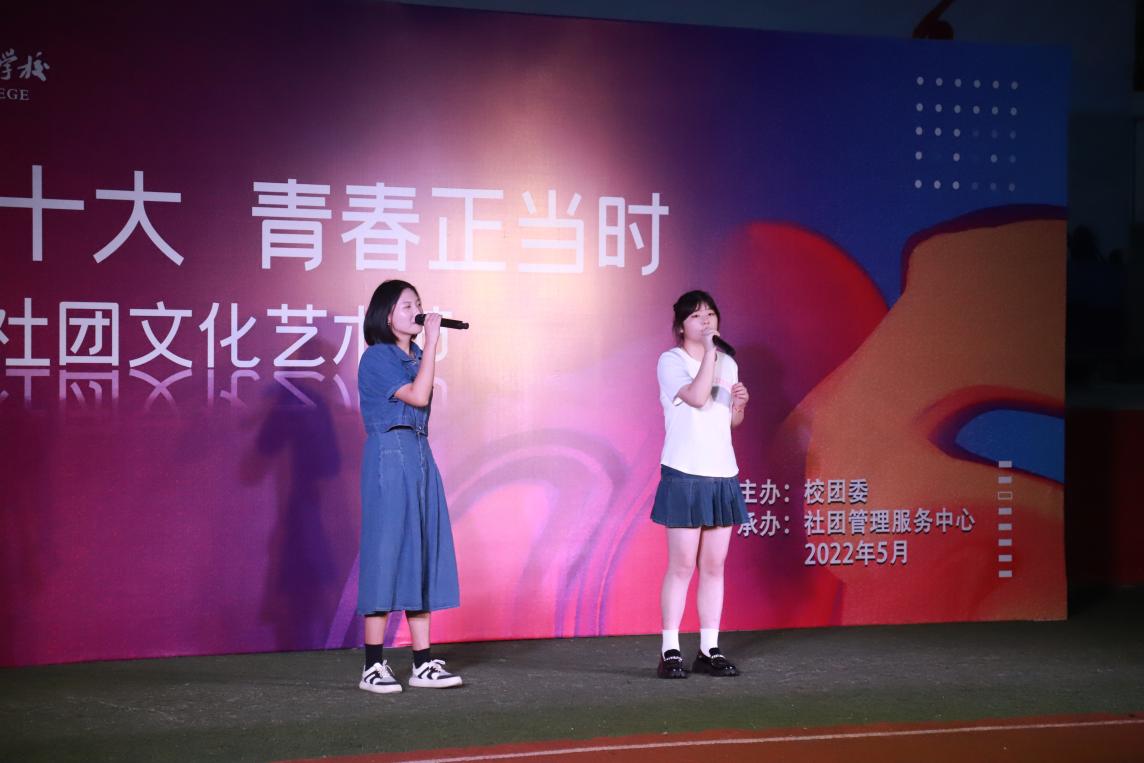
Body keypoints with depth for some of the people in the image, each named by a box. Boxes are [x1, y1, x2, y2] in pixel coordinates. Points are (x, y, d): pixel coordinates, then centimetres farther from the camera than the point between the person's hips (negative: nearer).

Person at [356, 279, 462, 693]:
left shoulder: (416, 356, 15)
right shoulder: (377, 357, -8)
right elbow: (418, 396, -20)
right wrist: (432, 342, -16)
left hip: (420, 457, 8)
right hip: (389, 457, -8)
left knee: (422, 554, 6)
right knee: (387, 552, -7)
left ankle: (423, 663, 9)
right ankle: (374, 666, -2)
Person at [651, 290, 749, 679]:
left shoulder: (728, 364, 14)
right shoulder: (670, 361, -4)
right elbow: (696, 396, -22)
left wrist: (740, 404, 1)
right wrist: (709, 349, -21)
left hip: (722, 475, 6)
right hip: (684, 475, -6)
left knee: (714, 566, 6)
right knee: (682, 566, -5)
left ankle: (709, 650, 12)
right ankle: (670, 652, 1)